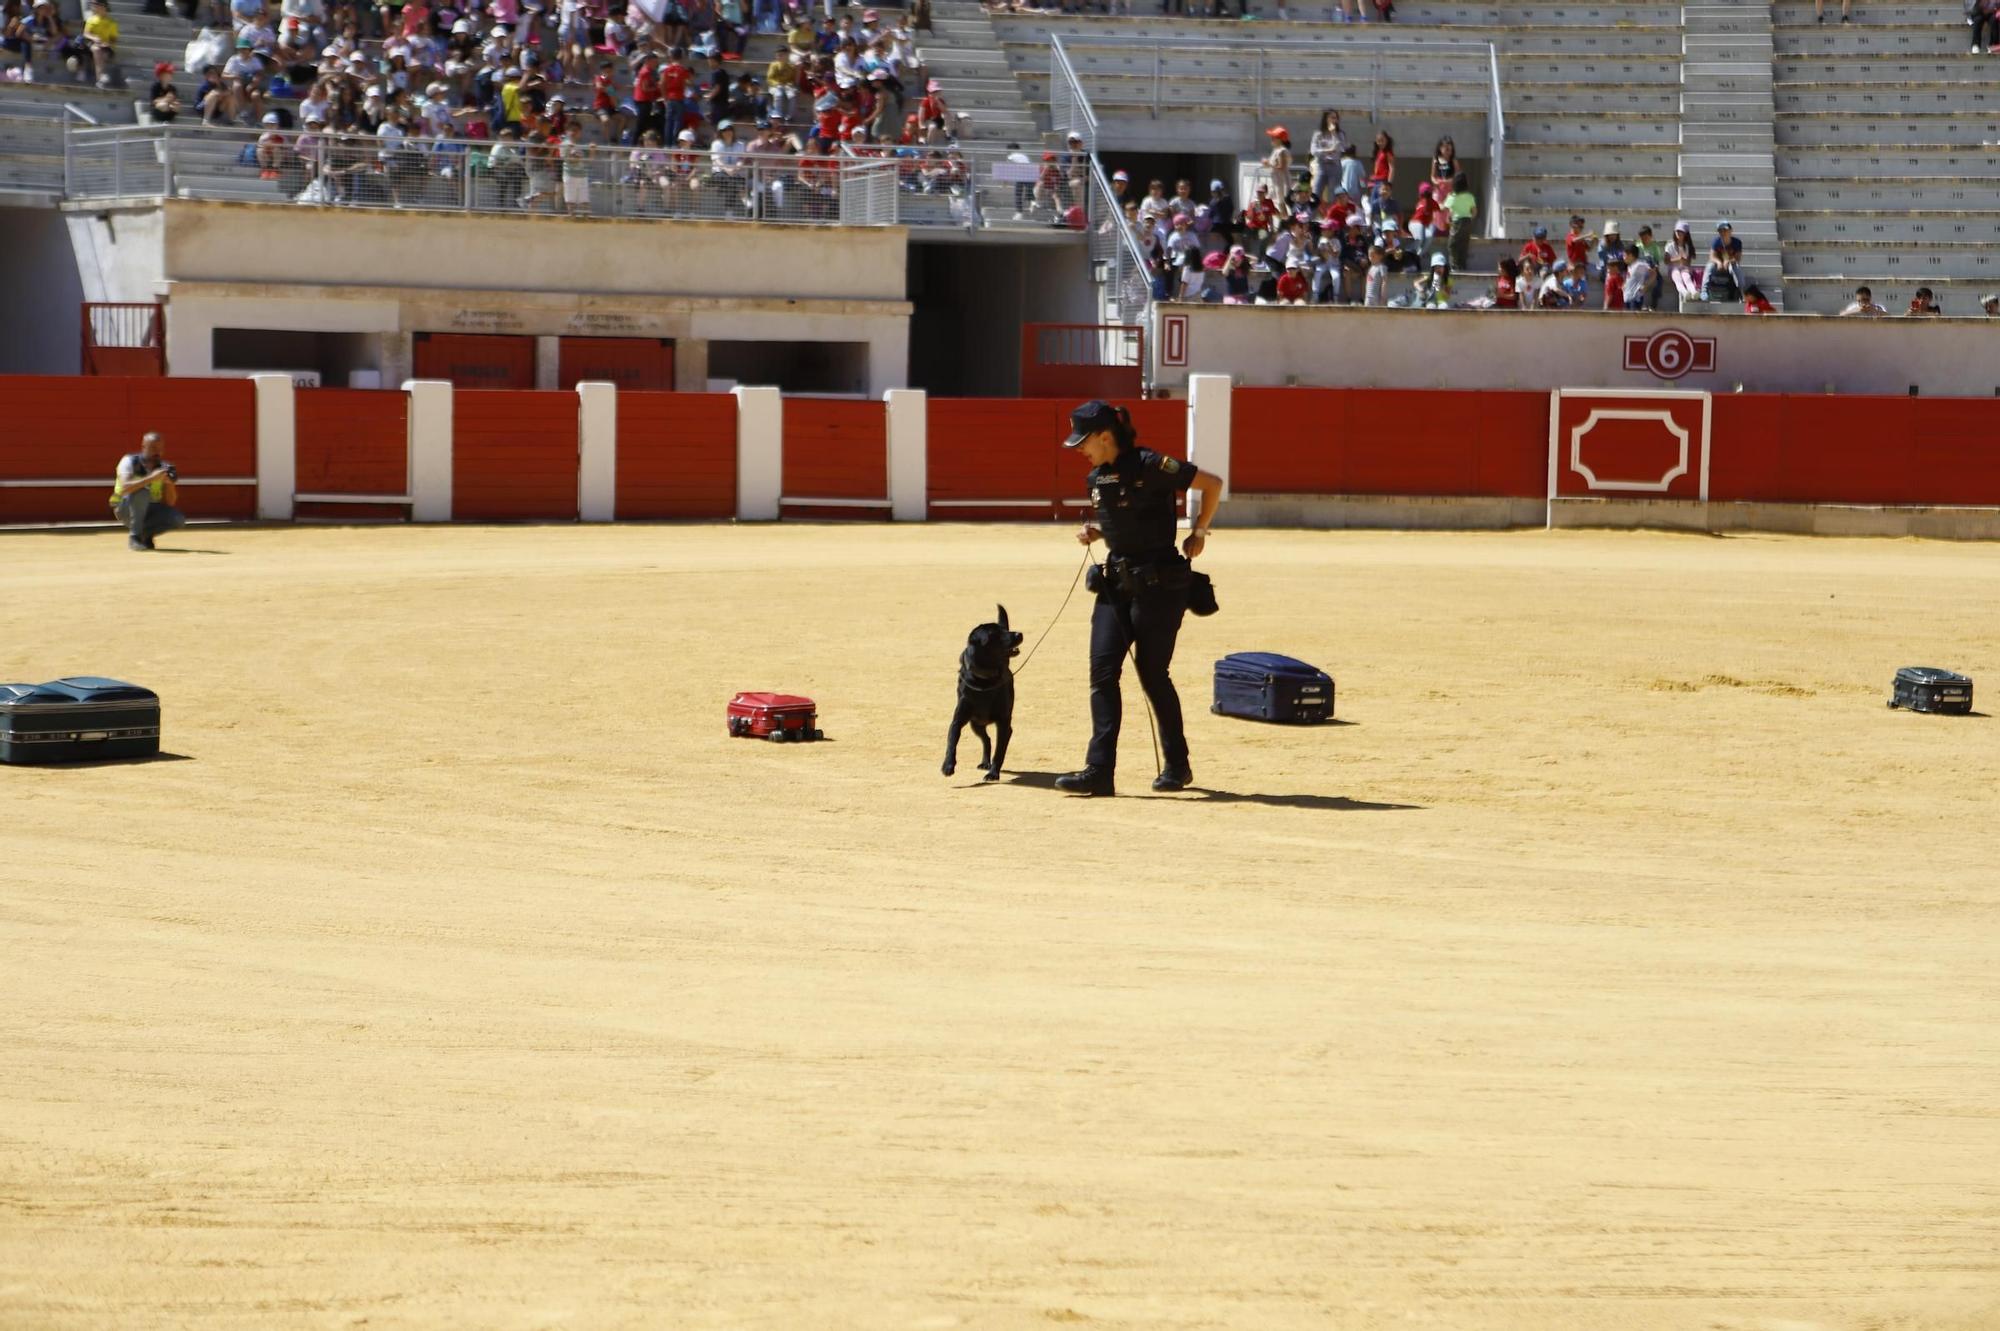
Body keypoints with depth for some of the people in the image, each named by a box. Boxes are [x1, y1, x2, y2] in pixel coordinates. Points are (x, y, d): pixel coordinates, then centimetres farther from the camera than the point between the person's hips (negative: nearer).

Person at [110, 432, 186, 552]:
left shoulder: (163, 467, -1)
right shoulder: (129, 461, -14)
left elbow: (169, 503, -4)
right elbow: (125, 488, -33)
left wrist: (169, 483, -23)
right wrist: (151, 478, -41)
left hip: (149, 510, 5)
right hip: (125, 510, -5)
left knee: (179, 519, -19)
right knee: (142, 492, -36)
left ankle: (145, 534, 4)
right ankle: (134, 538, -25)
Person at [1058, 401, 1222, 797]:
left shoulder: (1150, 466, -14)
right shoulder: (1097, 478, 9)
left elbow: (1212, 483, -9)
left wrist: (1199, 532, -8)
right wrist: (1094, 531, 5)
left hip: (1158, 585, -7)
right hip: (1115, 583, 7)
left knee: (1153, 675, -1)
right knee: (1102, 670, -5)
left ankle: (1177, 766, 17)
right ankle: (1099, 771, -7)